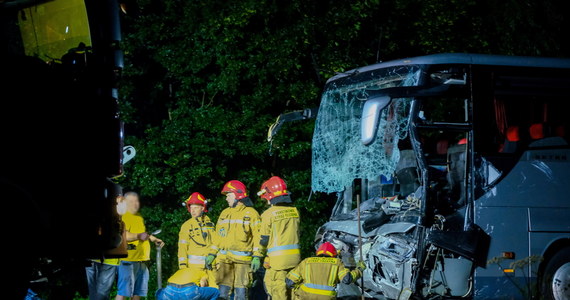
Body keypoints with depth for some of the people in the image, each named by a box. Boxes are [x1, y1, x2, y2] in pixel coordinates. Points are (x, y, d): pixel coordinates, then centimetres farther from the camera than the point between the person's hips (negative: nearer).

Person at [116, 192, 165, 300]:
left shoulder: (139, 217, 20)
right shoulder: (123, 217, -10)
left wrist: (154, 239, 35)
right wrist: (139, 236, -37)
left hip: (141, 261, 9)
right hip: (128, 261, -9)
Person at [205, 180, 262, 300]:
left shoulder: (251, 213, 2)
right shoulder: (224, 213, 19)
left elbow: (257, 236, -3)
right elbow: (218, 236, 23)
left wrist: (257, 257, -11)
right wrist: (212, 254, 16)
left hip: (243, 259, -5)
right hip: (224, 258, 5)